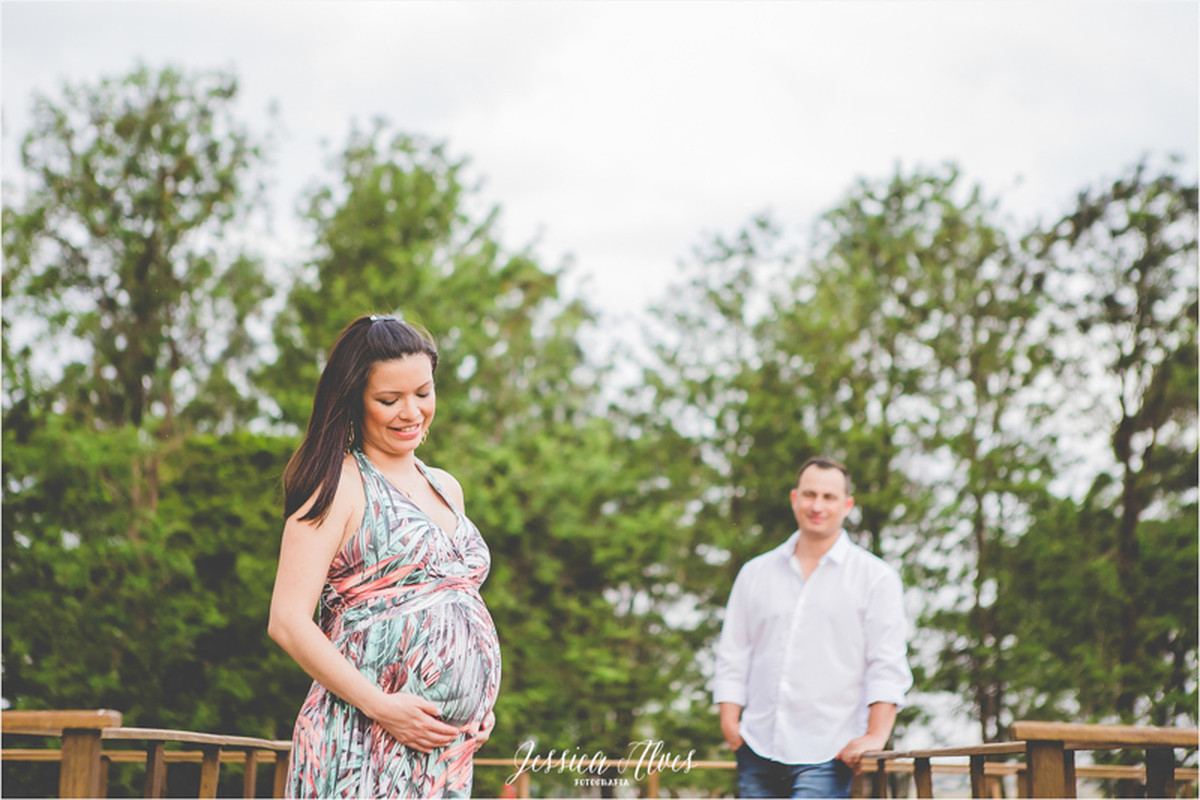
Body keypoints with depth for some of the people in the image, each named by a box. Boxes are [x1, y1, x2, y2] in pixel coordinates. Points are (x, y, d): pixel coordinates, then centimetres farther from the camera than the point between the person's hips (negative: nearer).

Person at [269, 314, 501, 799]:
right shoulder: (341, 484, -4)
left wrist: (482, 702, 10)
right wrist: (381, 706, -18)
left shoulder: (446, 488, 18)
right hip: (363, 747, -6)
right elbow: (288, 622, -11)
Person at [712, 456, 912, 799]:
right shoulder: (756, 573, 15)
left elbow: (887, 666, -2)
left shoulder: (876, 578, 4)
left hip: (825, 755, -4)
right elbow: (732, 657, 15)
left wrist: (876, 735, -13)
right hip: (758, 749, 4)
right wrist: (730, 722, 2)